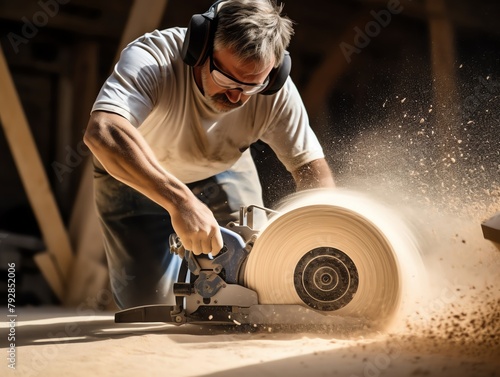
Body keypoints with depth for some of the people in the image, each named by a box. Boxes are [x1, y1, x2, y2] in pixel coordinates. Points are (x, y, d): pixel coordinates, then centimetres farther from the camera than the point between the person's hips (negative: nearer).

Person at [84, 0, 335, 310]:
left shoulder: (276, 92, -28)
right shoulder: (151, 59, -39)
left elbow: (312, 167, -19)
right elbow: (103, 132, -55)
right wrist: (180, 201, -64)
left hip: (223, 173, 3)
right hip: (135, 177, -2)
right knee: (149, 303, -7)